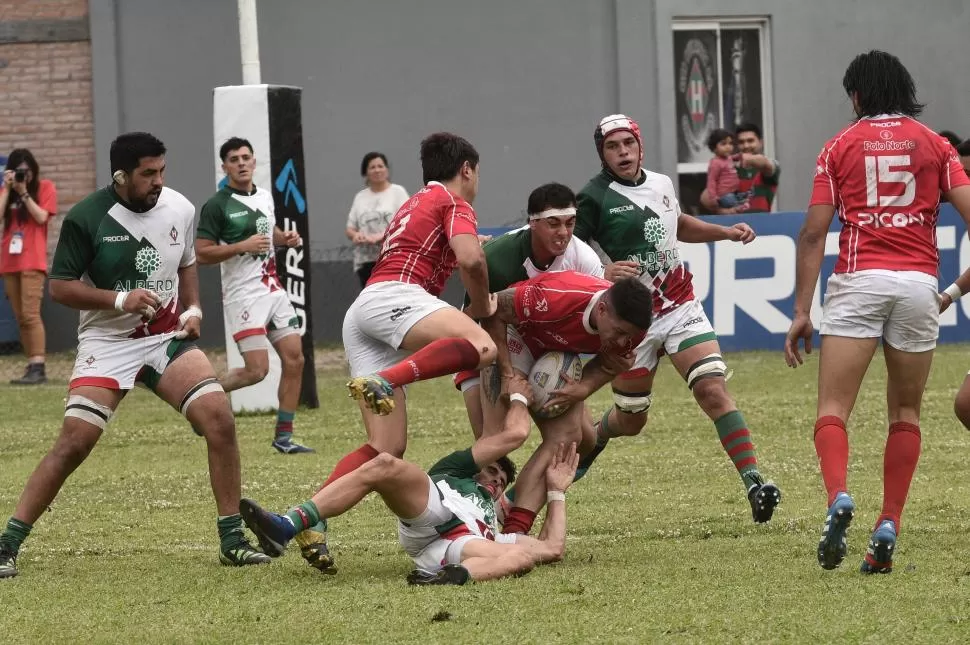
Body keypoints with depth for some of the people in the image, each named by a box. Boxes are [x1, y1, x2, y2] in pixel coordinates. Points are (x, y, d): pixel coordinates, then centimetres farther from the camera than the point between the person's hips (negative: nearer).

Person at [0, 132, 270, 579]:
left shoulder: (180, 210, -1)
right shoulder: (86, 218, -14)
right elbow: (59, 287, -11)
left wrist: (193, 309, 3)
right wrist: (120, 300, -22)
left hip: (168, 338, 4)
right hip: (106, 342, -4)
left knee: (220, 421, -14)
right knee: (74, 442, -15)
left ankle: (233, 541, -3)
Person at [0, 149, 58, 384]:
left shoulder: (45, 187, 2)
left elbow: (41, 217, -10)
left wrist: (23, 192, -11)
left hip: (32, 262, -6)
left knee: (30, 314, -16)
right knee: (20, 318, 5)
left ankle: (38, 368, -20)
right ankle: (32, 367, 7)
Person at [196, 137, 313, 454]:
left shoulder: (265, 196, 12)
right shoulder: (217, 205, -9)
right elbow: (201, 253, -12)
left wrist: (286, 238, 8)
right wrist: (243, 246, -20)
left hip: (274, 290, 7)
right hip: (244, 295, -7)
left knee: (294, 359, 0)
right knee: (256, 370, -15)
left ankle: (284, 436, 6)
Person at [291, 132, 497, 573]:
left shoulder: (413, 206, 36)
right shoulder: (454, 204, 9)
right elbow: (471, 259, -10)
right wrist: (483, 305, 6)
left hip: (360, 315, 9)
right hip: (393, 297, -9)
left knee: (388, 448, 0)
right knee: (482, 346, -33)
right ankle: (380, 382, -46)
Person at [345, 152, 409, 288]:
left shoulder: (397, 192, 1)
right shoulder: (360, 197, 16)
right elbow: (350, 229, 17)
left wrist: (379, 236, -21)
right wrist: (356, 235, -9)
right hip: (366, 262, 5)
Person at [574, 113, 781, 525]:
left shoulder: (661, 184, 8)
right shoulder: (594, 198, -11)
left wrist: (725, 232, 18)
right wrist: (603, 272, -32)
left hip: (681, 307, 3)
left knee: (713, 389, -17)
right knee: (631, 421, 9)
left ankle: (754, 482, -23)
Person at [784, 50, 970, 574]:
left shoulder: (841, 146, 9)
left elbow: (814, 231, 2)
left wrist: (801, 311, 2)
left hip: (859, 280, -2)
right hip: (919, 281, 2)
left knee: (832, 409, -3)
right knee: (905, 414, 12)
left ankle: (838, 498, -30)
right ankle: (887, 530, 2)